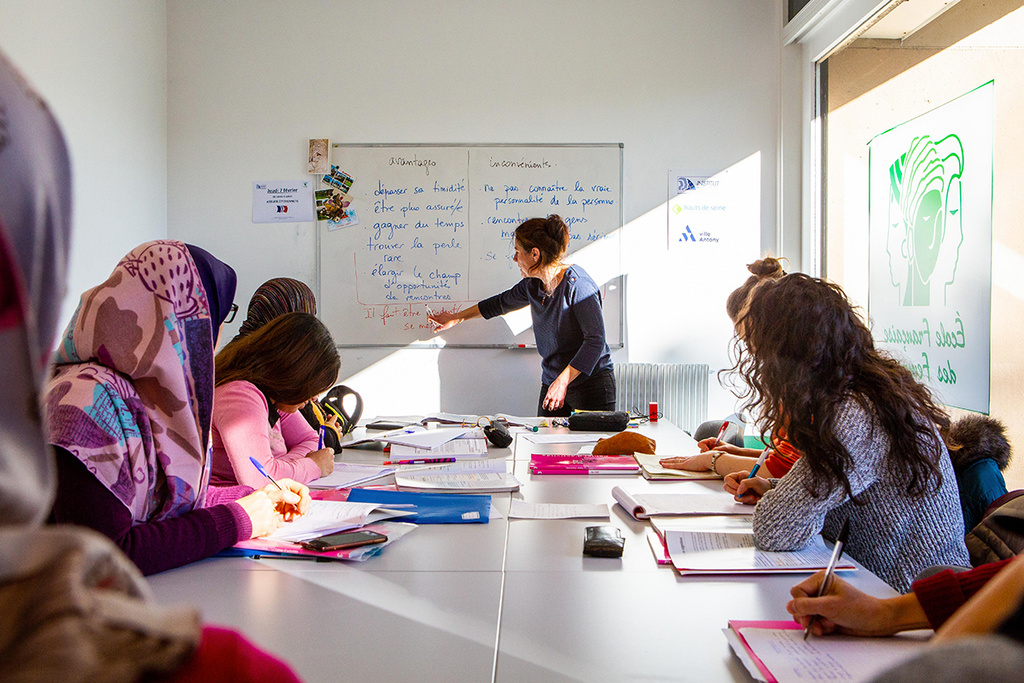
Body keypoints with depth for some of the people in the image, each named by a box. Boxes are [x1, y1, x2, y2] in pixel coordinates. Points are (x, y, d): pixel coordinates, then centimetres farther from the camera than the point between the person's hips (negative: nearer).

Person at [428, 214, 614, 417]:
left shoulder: (577, 284, -16)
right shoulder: (532, 285, 7)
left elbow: (596, 340, -21)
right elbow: (502, 302, 28)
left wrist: (562, 382, -24)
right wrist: (458, 317, 37)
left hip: (591, 384, -6)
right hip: (552, 384, 7)